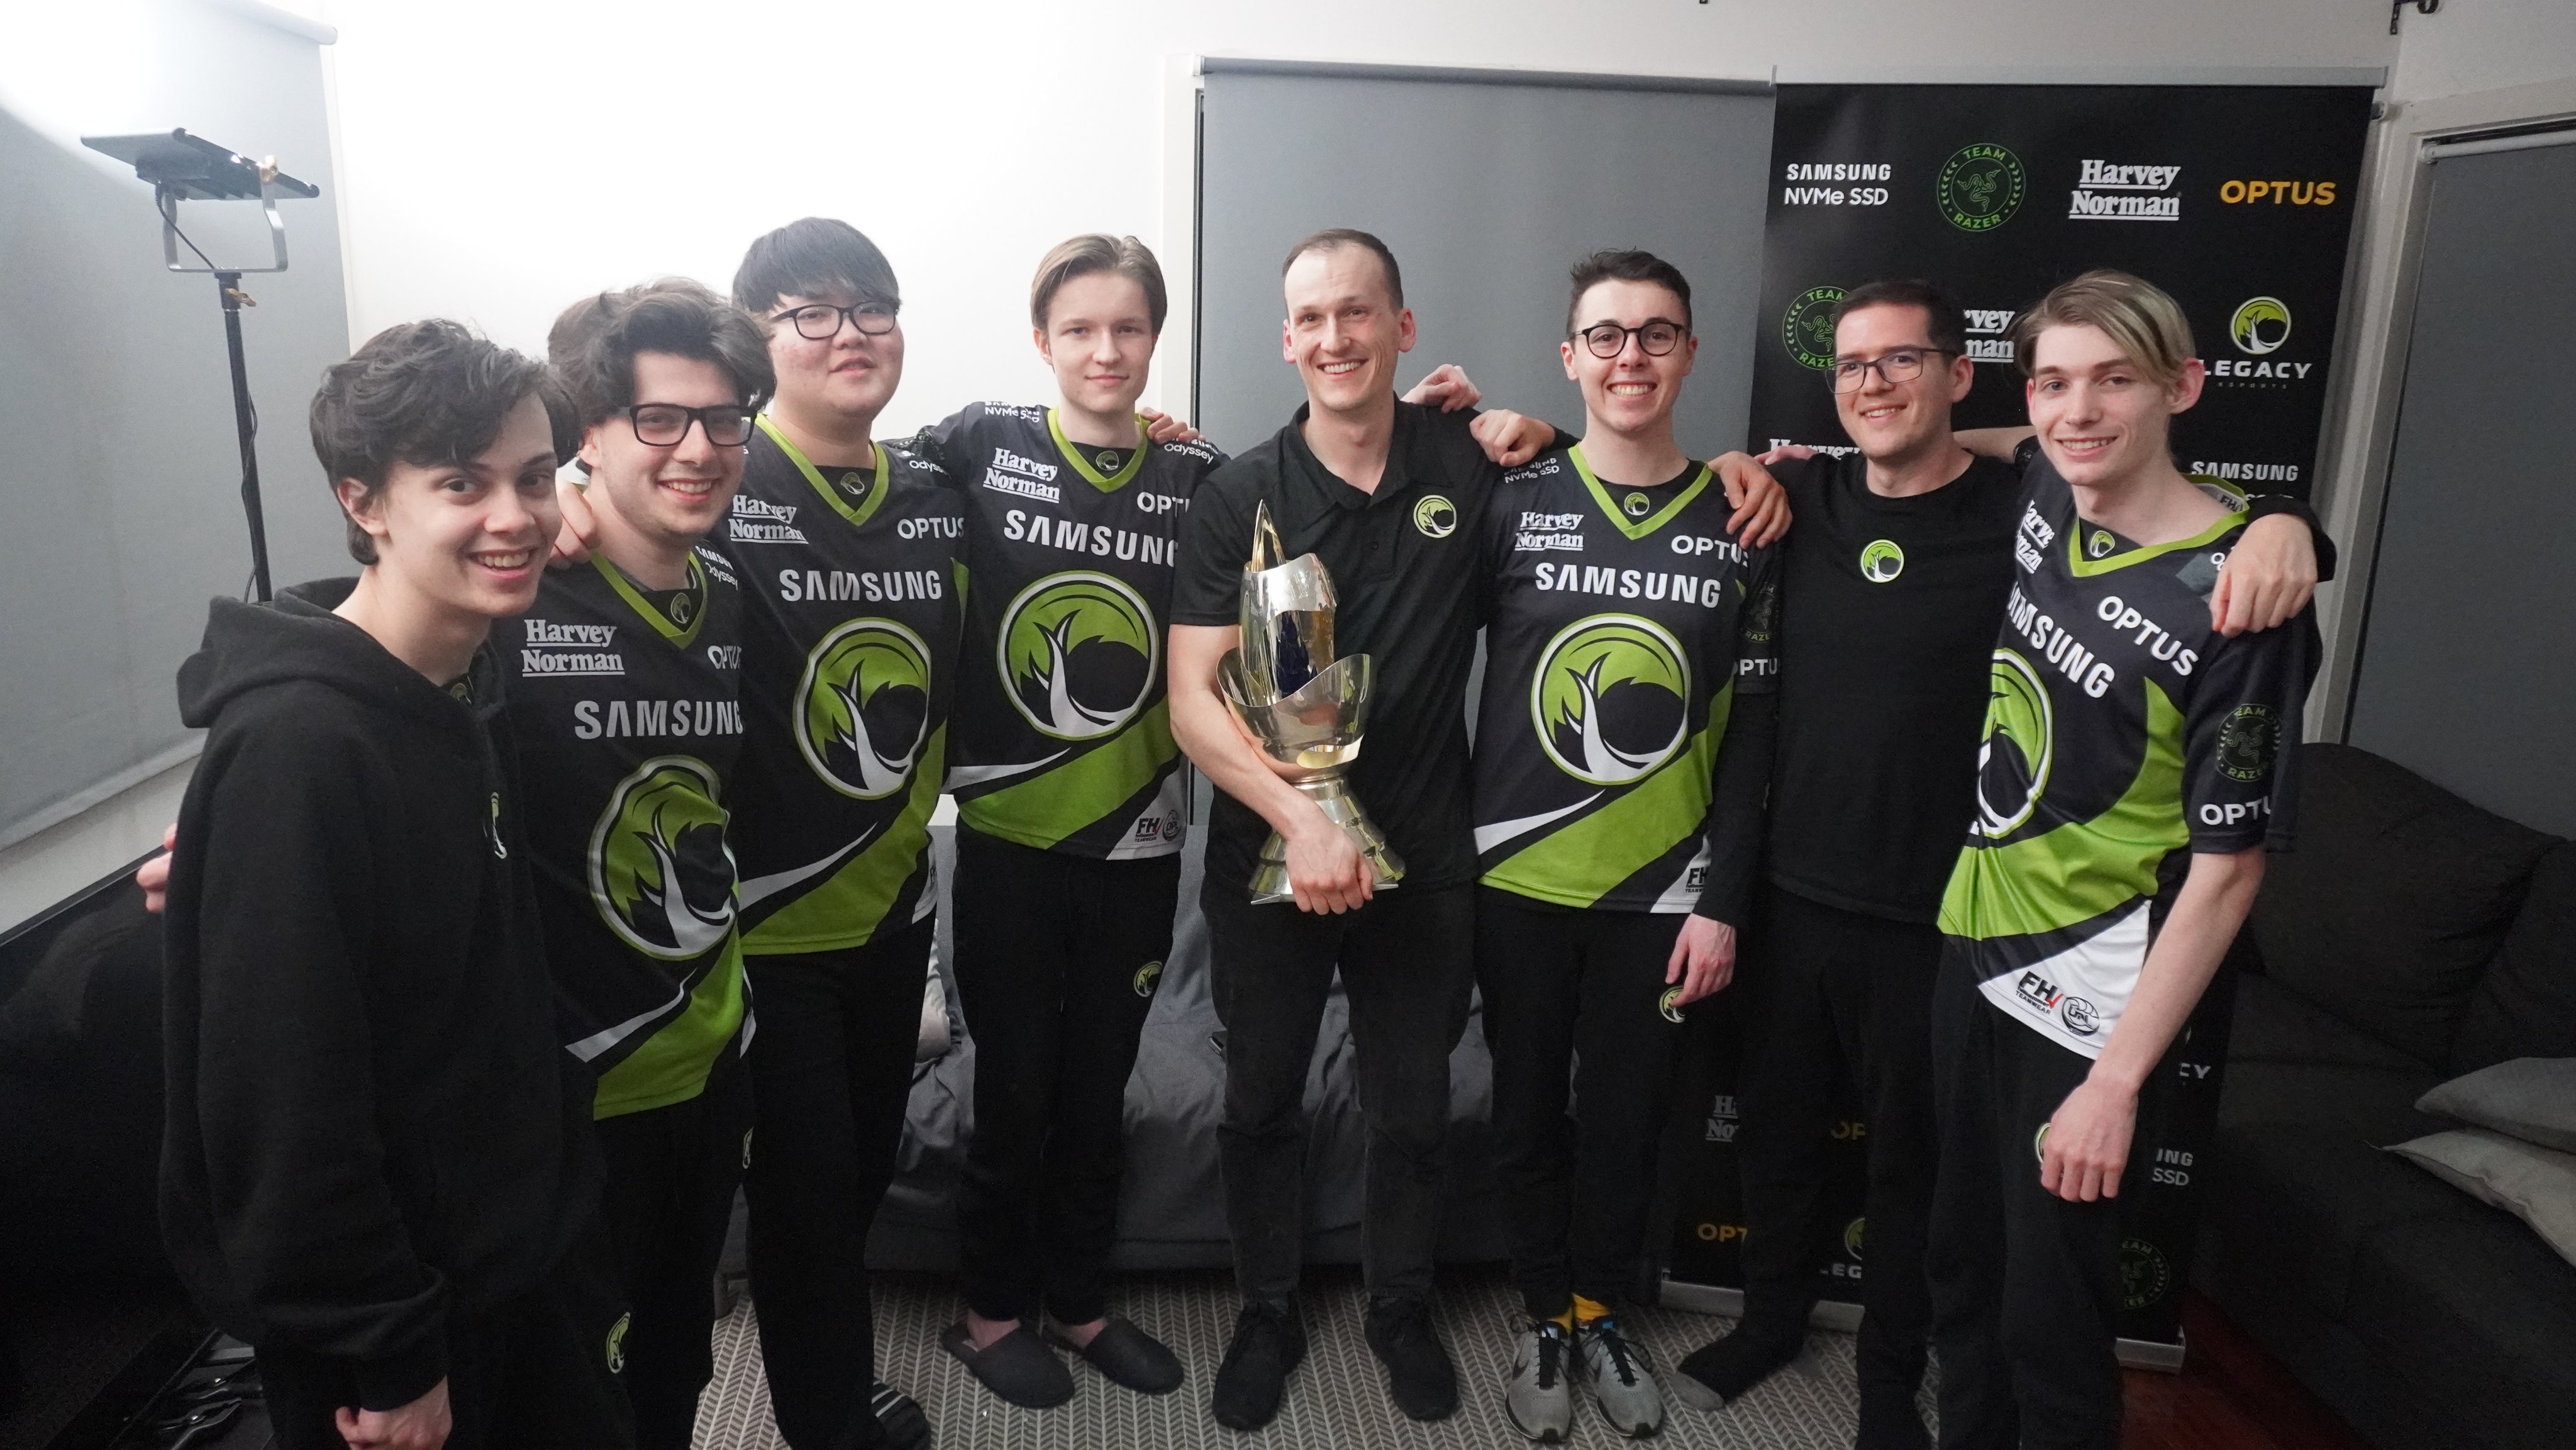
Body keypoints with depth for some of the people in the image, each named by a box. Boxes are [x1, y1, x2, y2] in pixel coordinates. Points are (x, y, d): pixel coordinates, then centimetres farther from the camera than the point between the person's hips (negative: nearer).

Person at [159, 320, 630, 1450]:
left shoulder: (472, 694, 2)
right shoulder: (293, 745, -25)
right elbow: (280, 1097, -24)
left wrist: (562, 1221, 12)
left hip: (524, 1259, 8)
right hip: (389, 1312, -7)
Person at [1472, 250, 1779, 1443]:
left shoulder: (1739, 525, 0)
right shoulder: (1513, 504, -3)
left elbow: (1750, 732, 0)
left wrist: (1722, 903, -2)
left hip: (1663, 895, 1)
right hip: (1520, 883, 0)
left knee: (1625, 1117, 13)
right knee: (1530, 1111, 12)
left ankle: (1602, 1309, 37)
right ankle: (1543, 1317, 33)